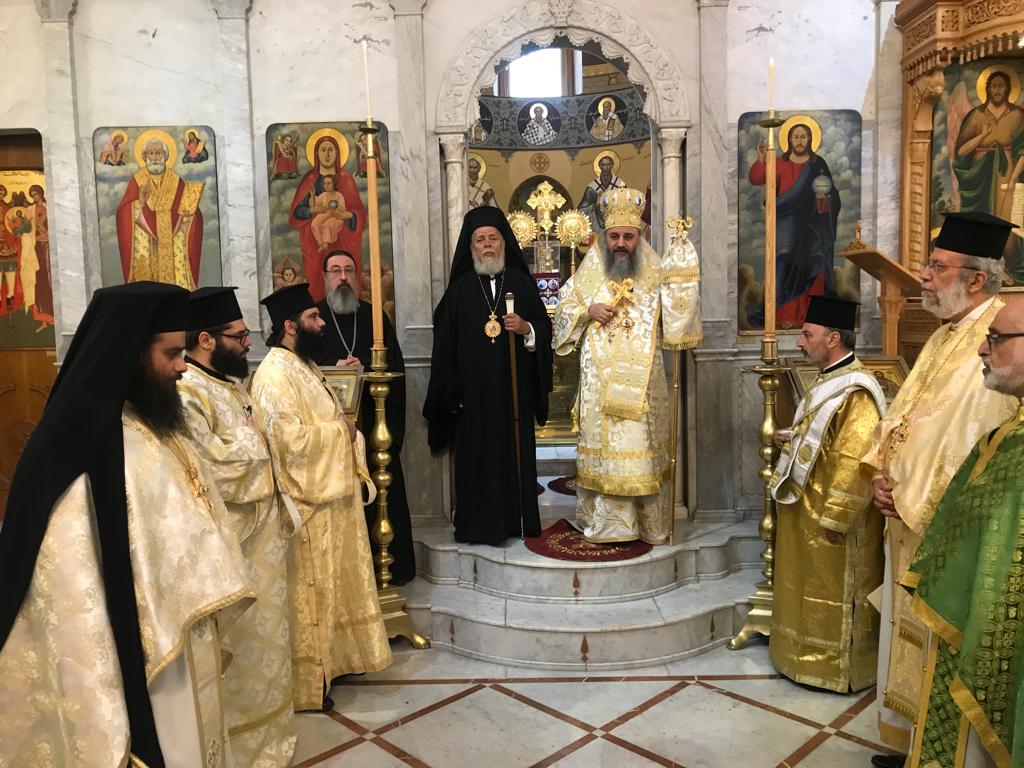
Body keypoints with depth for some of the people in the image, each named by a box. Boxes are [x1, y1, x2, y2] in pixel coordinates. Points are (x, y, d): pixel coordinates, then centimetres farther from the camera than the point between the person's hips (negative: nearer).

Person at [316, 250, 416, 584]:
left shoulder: (375, 317, 14)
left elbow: (395, 366, 6)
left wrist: (363, 369, -11)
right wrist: (335, 368, -14)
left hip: (374, 421, 2)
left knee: (383, 494, 1)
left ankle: (390, 566, 11)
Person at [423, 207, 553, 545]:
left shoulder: (522, 283, 7)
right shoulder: (460, 289, 5)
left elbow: (545, 330, 7)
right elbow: (445, 344, 2)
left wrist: (526, 329, -15)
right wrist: (451, 392, -3)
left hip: (514, 390, 1)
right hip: (474, 392, -1)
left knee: (516, 452, 5)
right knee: (477, 457, 1)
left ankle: (518, 521, 17)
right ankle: (479, 525, 10)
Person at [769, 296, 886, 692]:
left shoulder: (856, 393, -24)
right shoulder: (827, 381, 7)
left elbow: (855, 466, -25)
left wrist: (833, 519, -22)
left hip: (829, 516, -9)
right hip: (804, 507, 9)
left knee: (834, 595, 7)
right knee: (809, 589, 21)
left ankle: (837, 667, 23)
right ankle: (810, 652, 37)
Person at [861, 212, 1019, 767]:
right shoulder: (946, 336, 11)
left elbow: (978, 451, -23)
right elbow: (902, 413, 13)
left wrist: (912, 501, -16)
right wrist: (881, 473, 0)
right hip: (909, 516, 9)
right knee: (911, 634, 18)